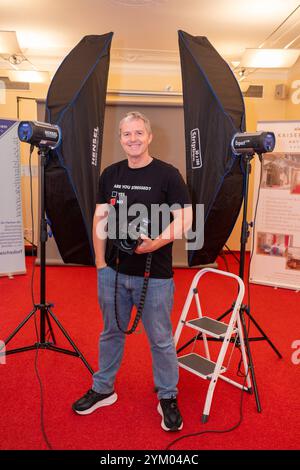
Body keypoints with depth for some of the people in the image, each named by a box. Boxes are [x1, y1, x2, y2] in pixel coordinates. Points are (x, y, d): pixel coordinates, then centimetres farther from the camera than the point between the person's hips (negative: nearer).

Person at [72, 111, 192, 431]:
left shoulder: (167, 174, -6)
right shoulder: (110, 174, 7)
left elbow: (185, 219, -11)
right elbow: (100, 219, 8)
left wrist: (157, 242, -26)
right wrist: (100, 263, 6)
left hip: (154, 275, -4)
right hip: (113, 272, 4)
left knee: (160, 339, 9)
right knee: (111, 332, 19)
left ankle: (168, 398, 30)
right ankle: (103, 389, 38)